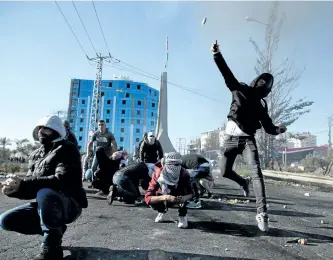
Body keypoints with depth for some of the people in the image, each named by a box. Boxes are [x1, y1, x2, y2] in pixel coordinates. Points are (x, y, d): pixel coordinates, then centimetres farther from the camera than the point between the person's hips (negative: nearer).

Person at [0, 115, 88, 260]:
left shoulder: (66, 149, -10)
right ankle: (55, 229, 8)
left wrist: (24, 183, -29)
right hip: (46, 205, 8)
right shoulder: (35, 155, 12)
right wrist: (14, 189, -14)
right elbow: (32, 188, 8)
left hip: (70, 204, -8)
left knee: (45, 194, -37)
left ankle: (51, 247, -17)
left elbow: (62, 180, -26)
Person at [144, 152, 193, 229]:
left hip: (178, 197, -1)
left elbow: (190, 194, -21)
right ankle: (162, 210, 10)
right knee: (152, 203, -29)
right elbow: (147, 197, -38)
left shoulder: (184, 174, -30)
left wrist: (184, 198, -46)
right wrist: (165, 198, -55)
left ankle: (183, 215, -13)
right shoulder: (158, 174, -33)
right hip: (164, 197, 1)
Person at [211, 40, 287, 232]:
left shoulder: (262, 105, 10)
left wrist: (278, 130, -11)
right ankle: (243, 182, 38)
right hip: (231, 138, 0)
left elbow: (268, 127, 8)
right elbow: (227, 73, -6)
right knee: (225, 172, 7)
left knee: (257, 173, -15)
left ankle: (262, 213, -14)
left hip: (248, 140, 0)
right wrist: (217, 54, -16)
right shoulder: (241, 90, 5)